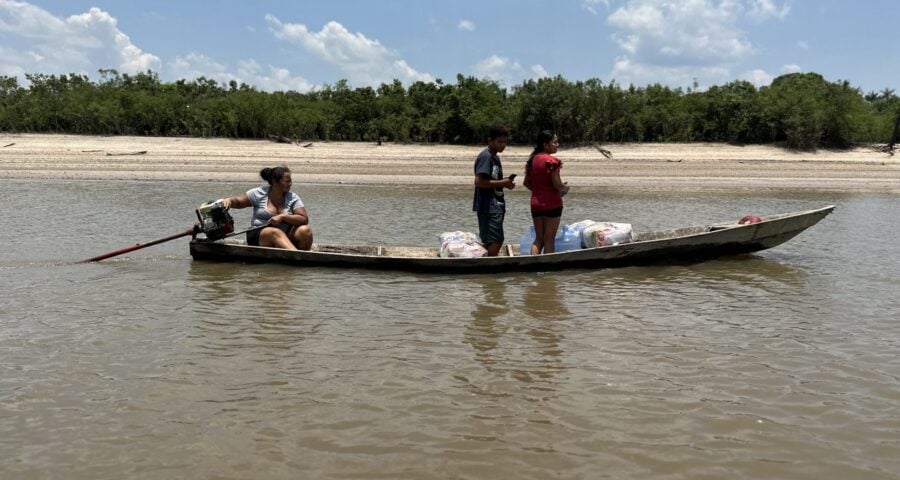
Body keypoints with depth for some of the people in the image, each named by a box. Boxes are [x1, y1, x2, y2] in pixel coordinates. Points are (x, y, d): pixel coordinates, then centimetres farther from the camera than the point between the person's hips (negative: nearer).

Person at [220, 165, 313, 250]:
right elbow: (238, 202, 6)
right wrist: (229, 200, -18)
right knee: (276, 233, -38)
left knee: (305, 230, -27)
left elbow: (304, 219, -5)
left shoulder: (293, 198, 5)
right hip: (259, 235, -2)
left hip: (286, 236, 2)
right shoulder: (259, 193, 4)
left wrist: (282, 217, -17)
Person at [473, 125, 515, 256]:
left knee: (490, 242, 13)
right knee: (495, 242, -10)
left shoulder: (495, 157, 17)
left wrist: (505, 183, 6)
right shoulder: (486, 157, -13)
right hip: (488, 206, -10)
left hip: (496, 205, 10)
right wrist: (502, 183, -16)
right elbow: (479, 181, -22)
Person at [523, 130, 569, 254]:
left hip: (535, 203, 6)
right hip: (552, 204, -6)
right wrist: (565, 188, 3)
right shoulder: (552, 160, -14)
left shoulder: (533, 159, 8)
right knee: (549, 240, 3)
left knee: (538, 238, 14)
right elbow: (557, 184, -17)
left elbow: (526, 183, 13)